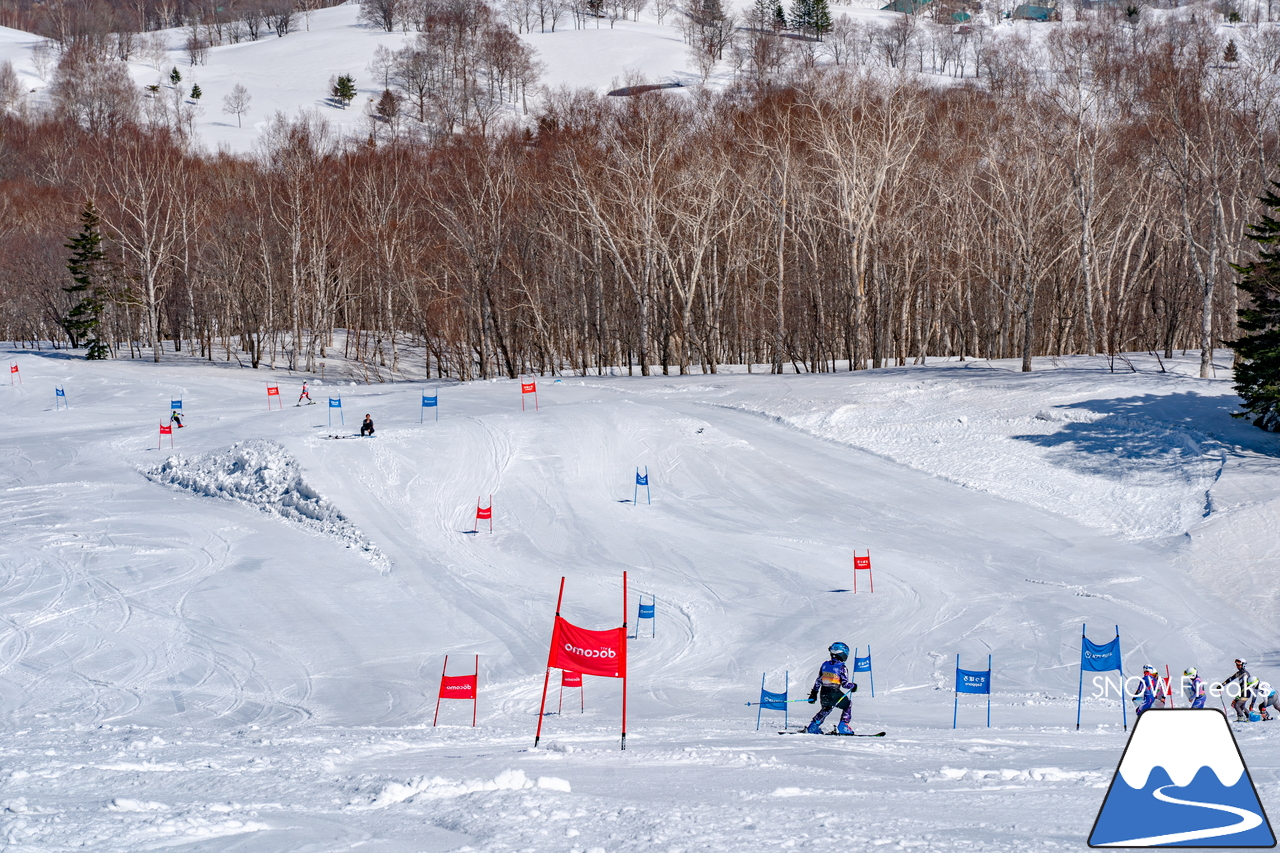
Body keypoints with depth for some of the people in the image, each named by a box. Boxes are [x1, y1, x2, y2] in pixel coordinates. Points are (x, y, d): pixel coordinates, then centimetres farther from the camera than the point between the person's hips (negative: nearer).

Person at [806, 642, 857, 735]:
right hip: (835, 694, -6)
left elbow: (818, 681, 10)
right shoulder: (842, 668, -12)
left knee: (826, 709, 28)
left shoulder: (825, 665, 5)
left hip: (823, 693, 6)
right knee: (848, 706, 16)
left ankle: (813, 726, 22)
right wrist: (853, 686, 7)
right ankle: (843, 727, 5)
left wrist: (814, 693, 17)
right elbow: (845, 684, -13)